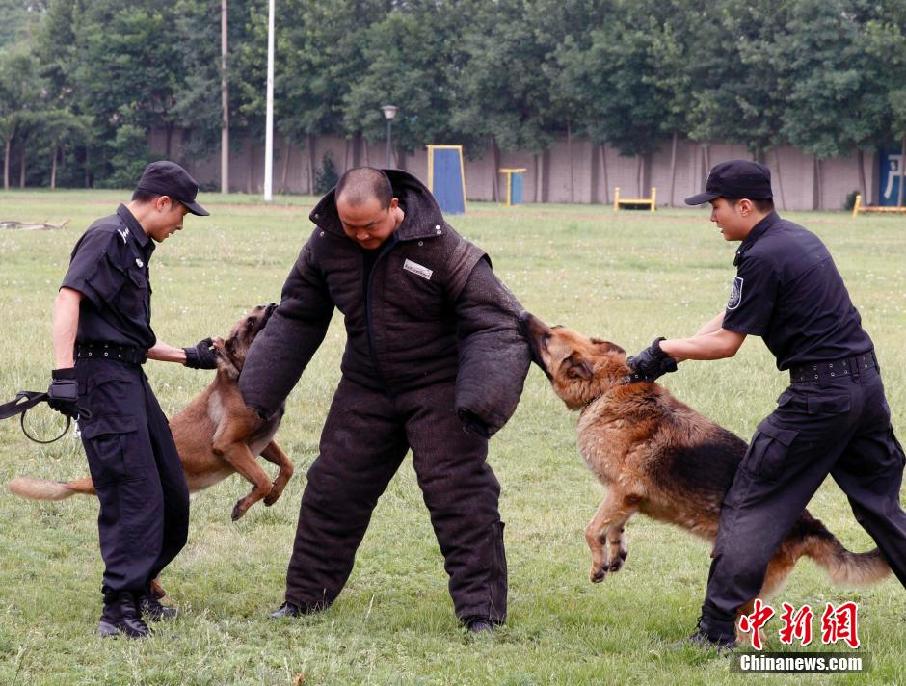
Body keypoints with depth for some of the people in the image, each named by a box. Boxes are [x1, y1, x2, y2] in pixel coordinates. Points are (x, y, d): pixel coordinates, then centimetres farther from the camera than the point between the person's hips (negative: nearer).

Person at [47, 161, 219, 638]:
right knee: (135, 493, -14)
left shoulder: (134, 245, 21)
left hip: (130, 378, 10)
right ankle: (120, 609, -14)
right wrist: (64, 372, -33)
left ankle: (137, 589, 27)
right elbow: (68, 299, -23)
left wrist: (187, 356, 36)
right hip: (104, 376, -10)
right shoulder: (108, 237, -9)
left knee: (171, 494, 14)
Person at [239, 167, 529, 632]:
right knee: (332, 489, 9)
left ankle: (481, 609, -4)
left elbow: (494, 322, -19)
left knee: (460, 496, -10)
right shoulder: (326, 244, -6)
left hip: (438, 389, -5)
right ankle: (304, 596, 23)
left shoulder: (440, 247, -22)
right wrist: (263, 392, 6)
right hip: (366, 387, 5)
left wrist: (480, 400, -30)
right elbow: (296, 318, 9)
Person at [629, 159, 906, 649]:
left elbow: (725, 342, -10)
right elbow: (731, 316, 17)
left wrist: (665, 350, 3)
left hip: (820, 393, -9)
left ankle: (716, 629, -2)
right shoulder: (796, 238, 15)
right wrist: (671, 354, 11)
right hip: (865, 381, 9)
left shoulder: (764, 257, -15)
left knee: (751, 503, -2)